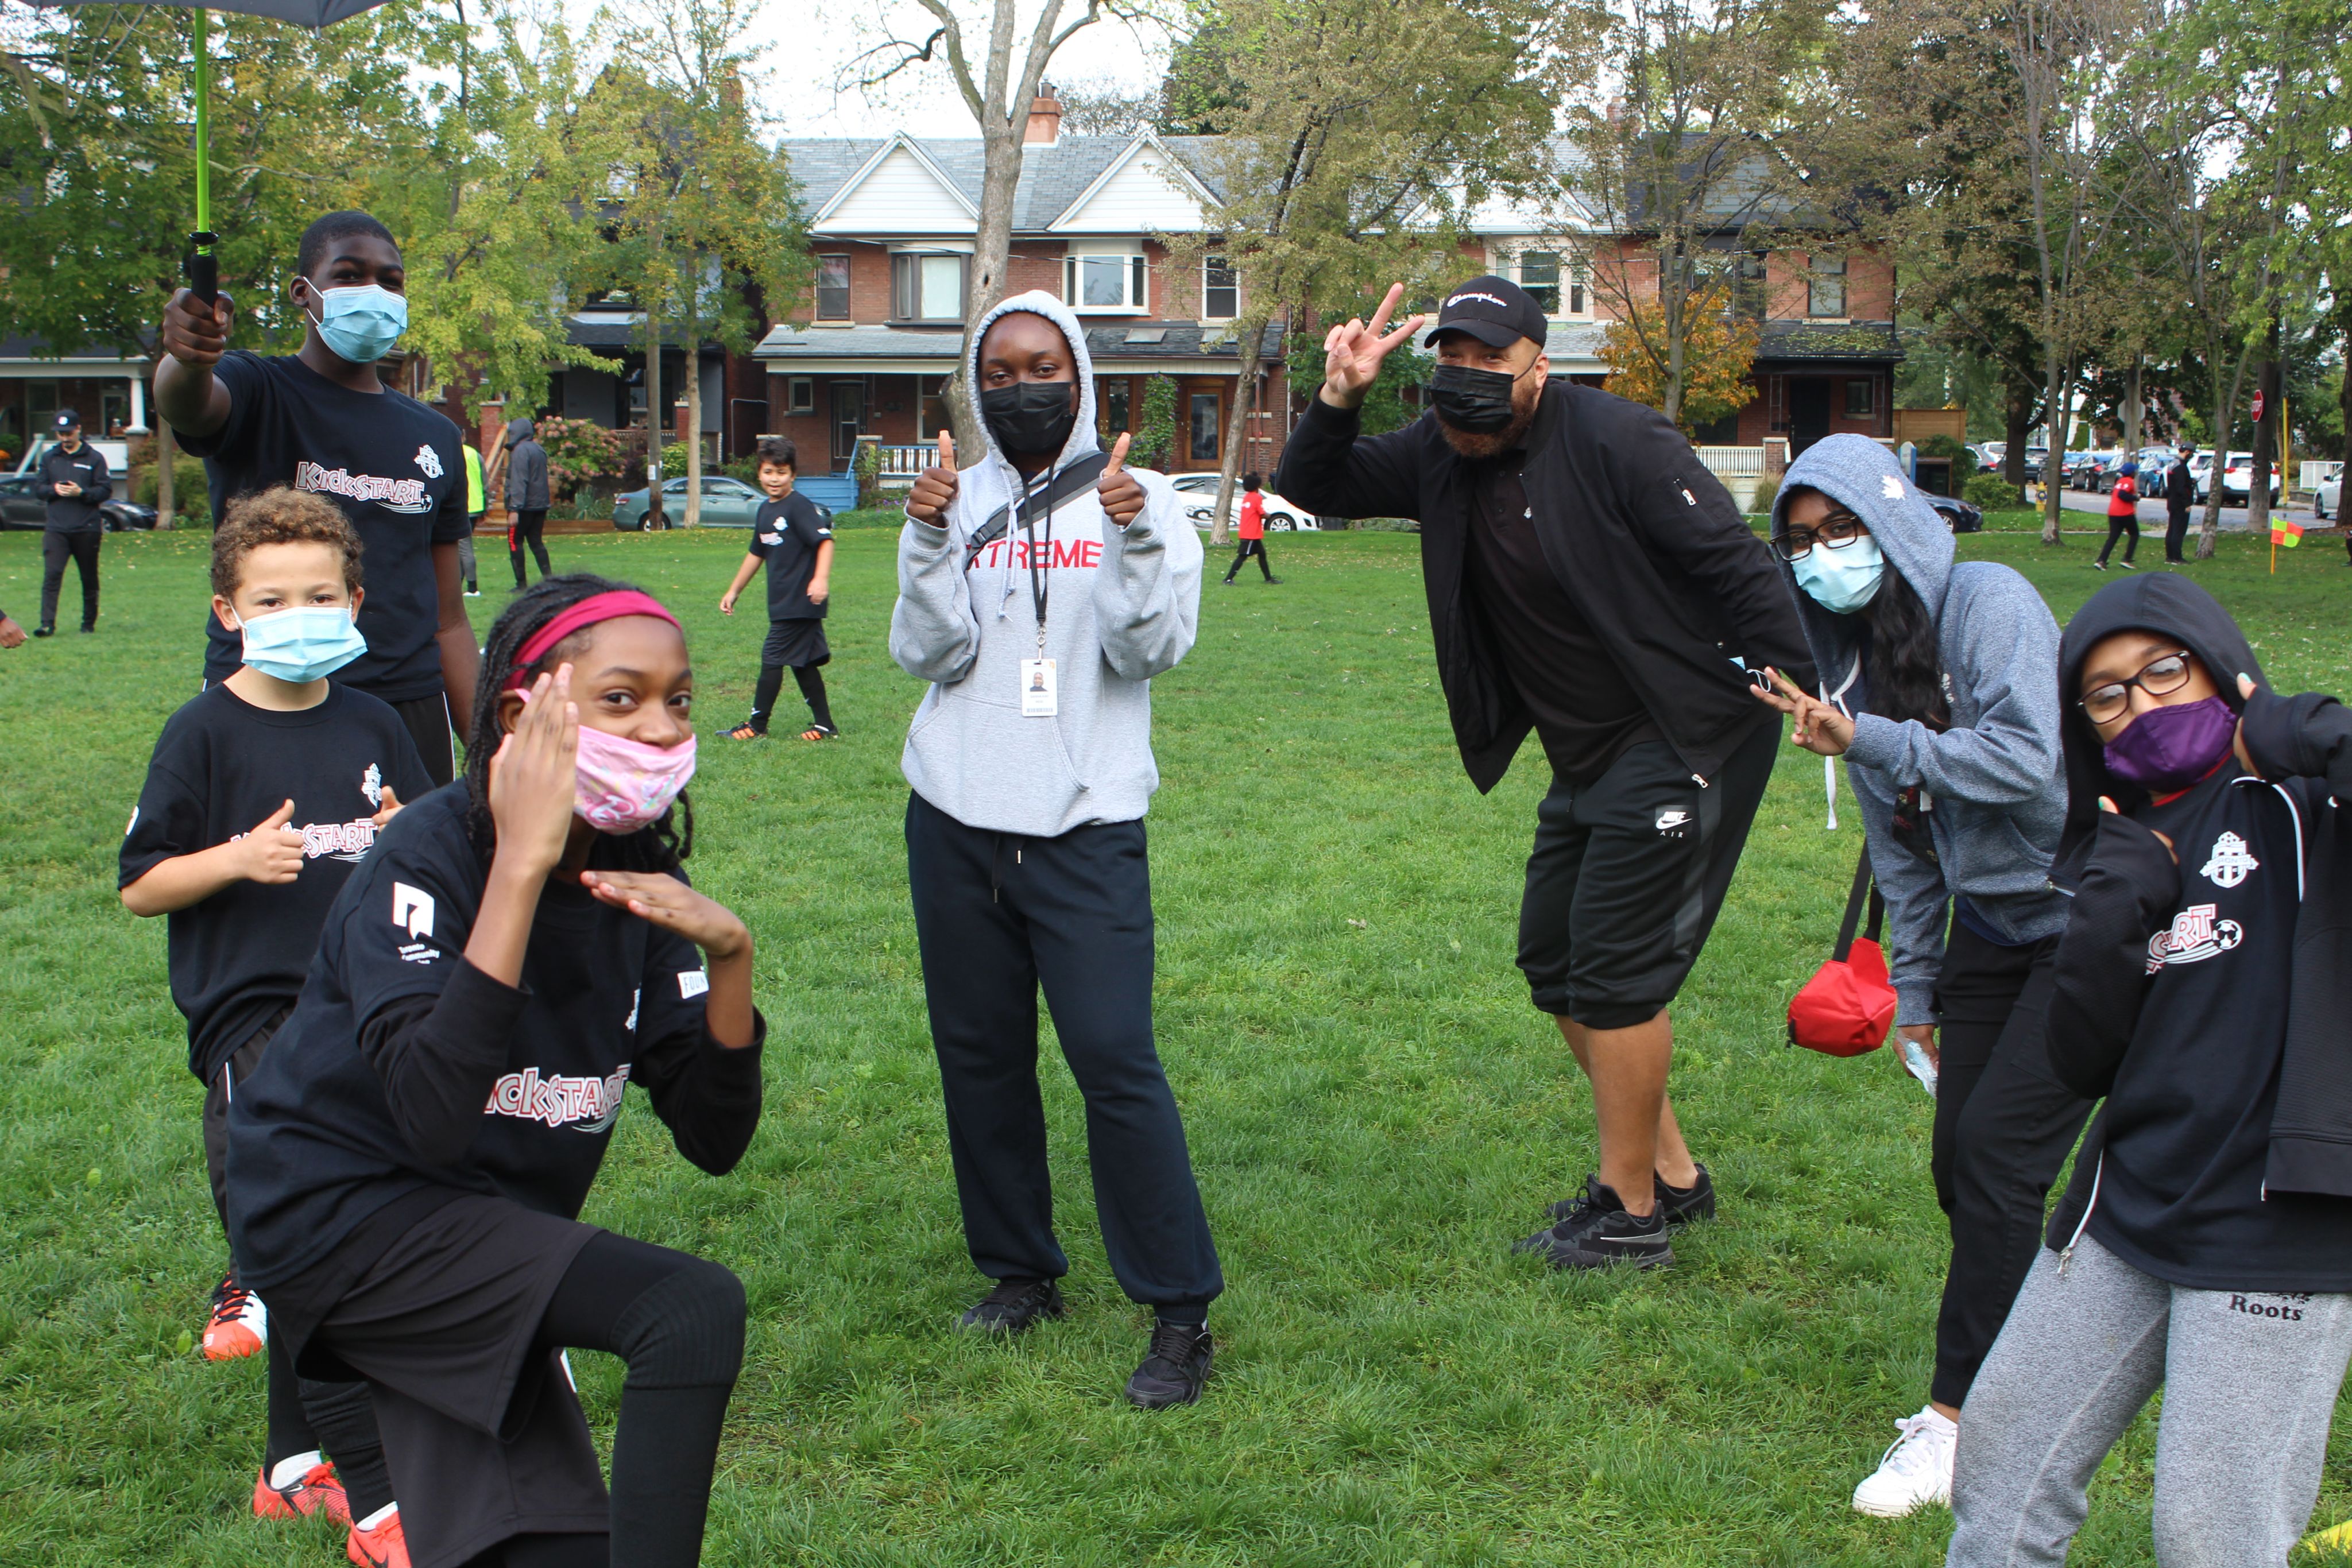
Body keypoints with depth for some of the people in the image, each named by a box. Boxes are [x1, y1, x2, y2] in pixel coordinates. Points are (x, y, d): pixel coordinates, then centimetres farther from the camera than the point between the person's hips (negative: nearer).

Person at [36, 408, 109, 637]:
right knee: (51, 575, -12)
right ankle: (47, 624, -17)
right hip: (56, 529, 1)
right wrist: (54, 489, -7)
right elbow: (40, 488, 14)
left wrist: (81, 492, -17)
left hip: (87, 529, -1)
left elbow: (106, 489, -1)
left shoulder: (95, 458, 3)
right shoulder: (48, 457, 12)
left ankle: (89, 623, 20)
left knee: (89, 579, 8)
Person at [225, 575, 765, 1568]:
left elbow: (714, 1141, -5)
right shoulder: (429, 857, -20)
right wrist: (521, 864, -35)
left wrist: (728, 956, -21)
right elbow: (432, 1116, -37)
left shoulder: (640, 880, -3)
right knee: (694, 1310, -24)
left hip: (481, 1241, 7)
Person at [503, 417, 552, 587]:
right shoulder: (540, 450, 14)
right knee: (536, 541, 12)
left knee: (515, 542, 1)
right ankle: (548, 578, 3)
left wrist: (514, 509, -23)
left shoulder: (520, 451, -13)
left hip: (524, 507, -8)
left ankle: (522, 583, -1)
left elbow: (519, 482, -21)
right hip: (540, 505, 8)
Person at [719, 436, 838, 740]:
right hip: (783, 602, 9)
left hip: (801, 602, -9)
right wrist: (734, 591, 29)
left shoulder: (800, 506, -13)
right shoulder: (765, 510, 15)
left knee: (773, 658, -4)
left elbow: (825, 540, -23)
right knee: (802, 662, 10)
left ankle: (757, 725, 5)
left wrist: (821, 579, -37)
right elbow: (757, 554, 25)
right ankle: (825, 725, 15)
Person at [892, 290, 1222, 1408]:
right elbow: (926, 654, -1)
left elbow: (1154, 650, -7)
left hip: (1086, 823, -3)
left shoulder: (1137, 499, 3)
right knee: (979, 1053, 9)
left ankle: (1181, 1311, -2)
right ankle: (1021, 1272, 26)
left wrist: (1136, 540, -20)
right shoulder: (953, 502, 9)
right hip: (956, 818, 4)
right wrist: (930, 541, -15)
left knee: (1114, 1056, -11)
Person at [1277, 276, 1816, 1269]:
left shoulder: (1613, 441, -18)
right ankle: (1671, 1173, 27)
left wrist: (1801, 696, -20)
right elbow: (1313, 487, 7)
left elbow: (1737, 564, -18)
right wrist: (1337, 400, -12)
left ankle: (1631, 1215, 8)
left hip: (1683, 741, -9)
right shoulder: (1437, 455, 2)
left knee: (1615, 970, -7)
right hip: (1585, 759, 9)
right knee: (1552, 960, 13)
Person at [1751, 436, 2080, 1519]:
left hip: (2092, 925, -7)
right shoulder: (1856, 659, 9)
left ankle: (1958, 1417, -2)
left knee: (1995, 1148, -12)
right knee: (1960, 1167, 3)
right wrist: (1916, 985, 16)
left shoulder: (1986, 601, -14)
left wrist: (1870, 742, -24)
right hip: (1990, 930, 8)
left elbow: (2029, 758, -27)